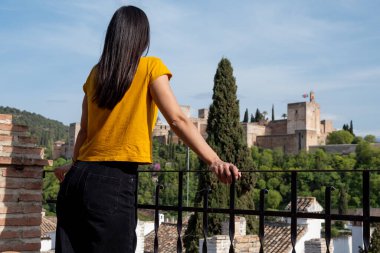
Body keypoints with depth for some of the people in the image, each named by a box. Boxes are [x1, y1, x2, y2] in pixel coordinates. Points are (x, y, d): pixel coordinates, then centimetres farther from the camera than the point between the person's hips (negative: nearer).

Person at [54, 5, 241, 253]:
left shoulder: (96, 73, 15)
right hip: (114, 182, -6)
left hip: (78, 179, 6)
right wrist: (215, 161, -15)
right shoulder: (150, 67, -1)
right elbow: (178, 120, -11)